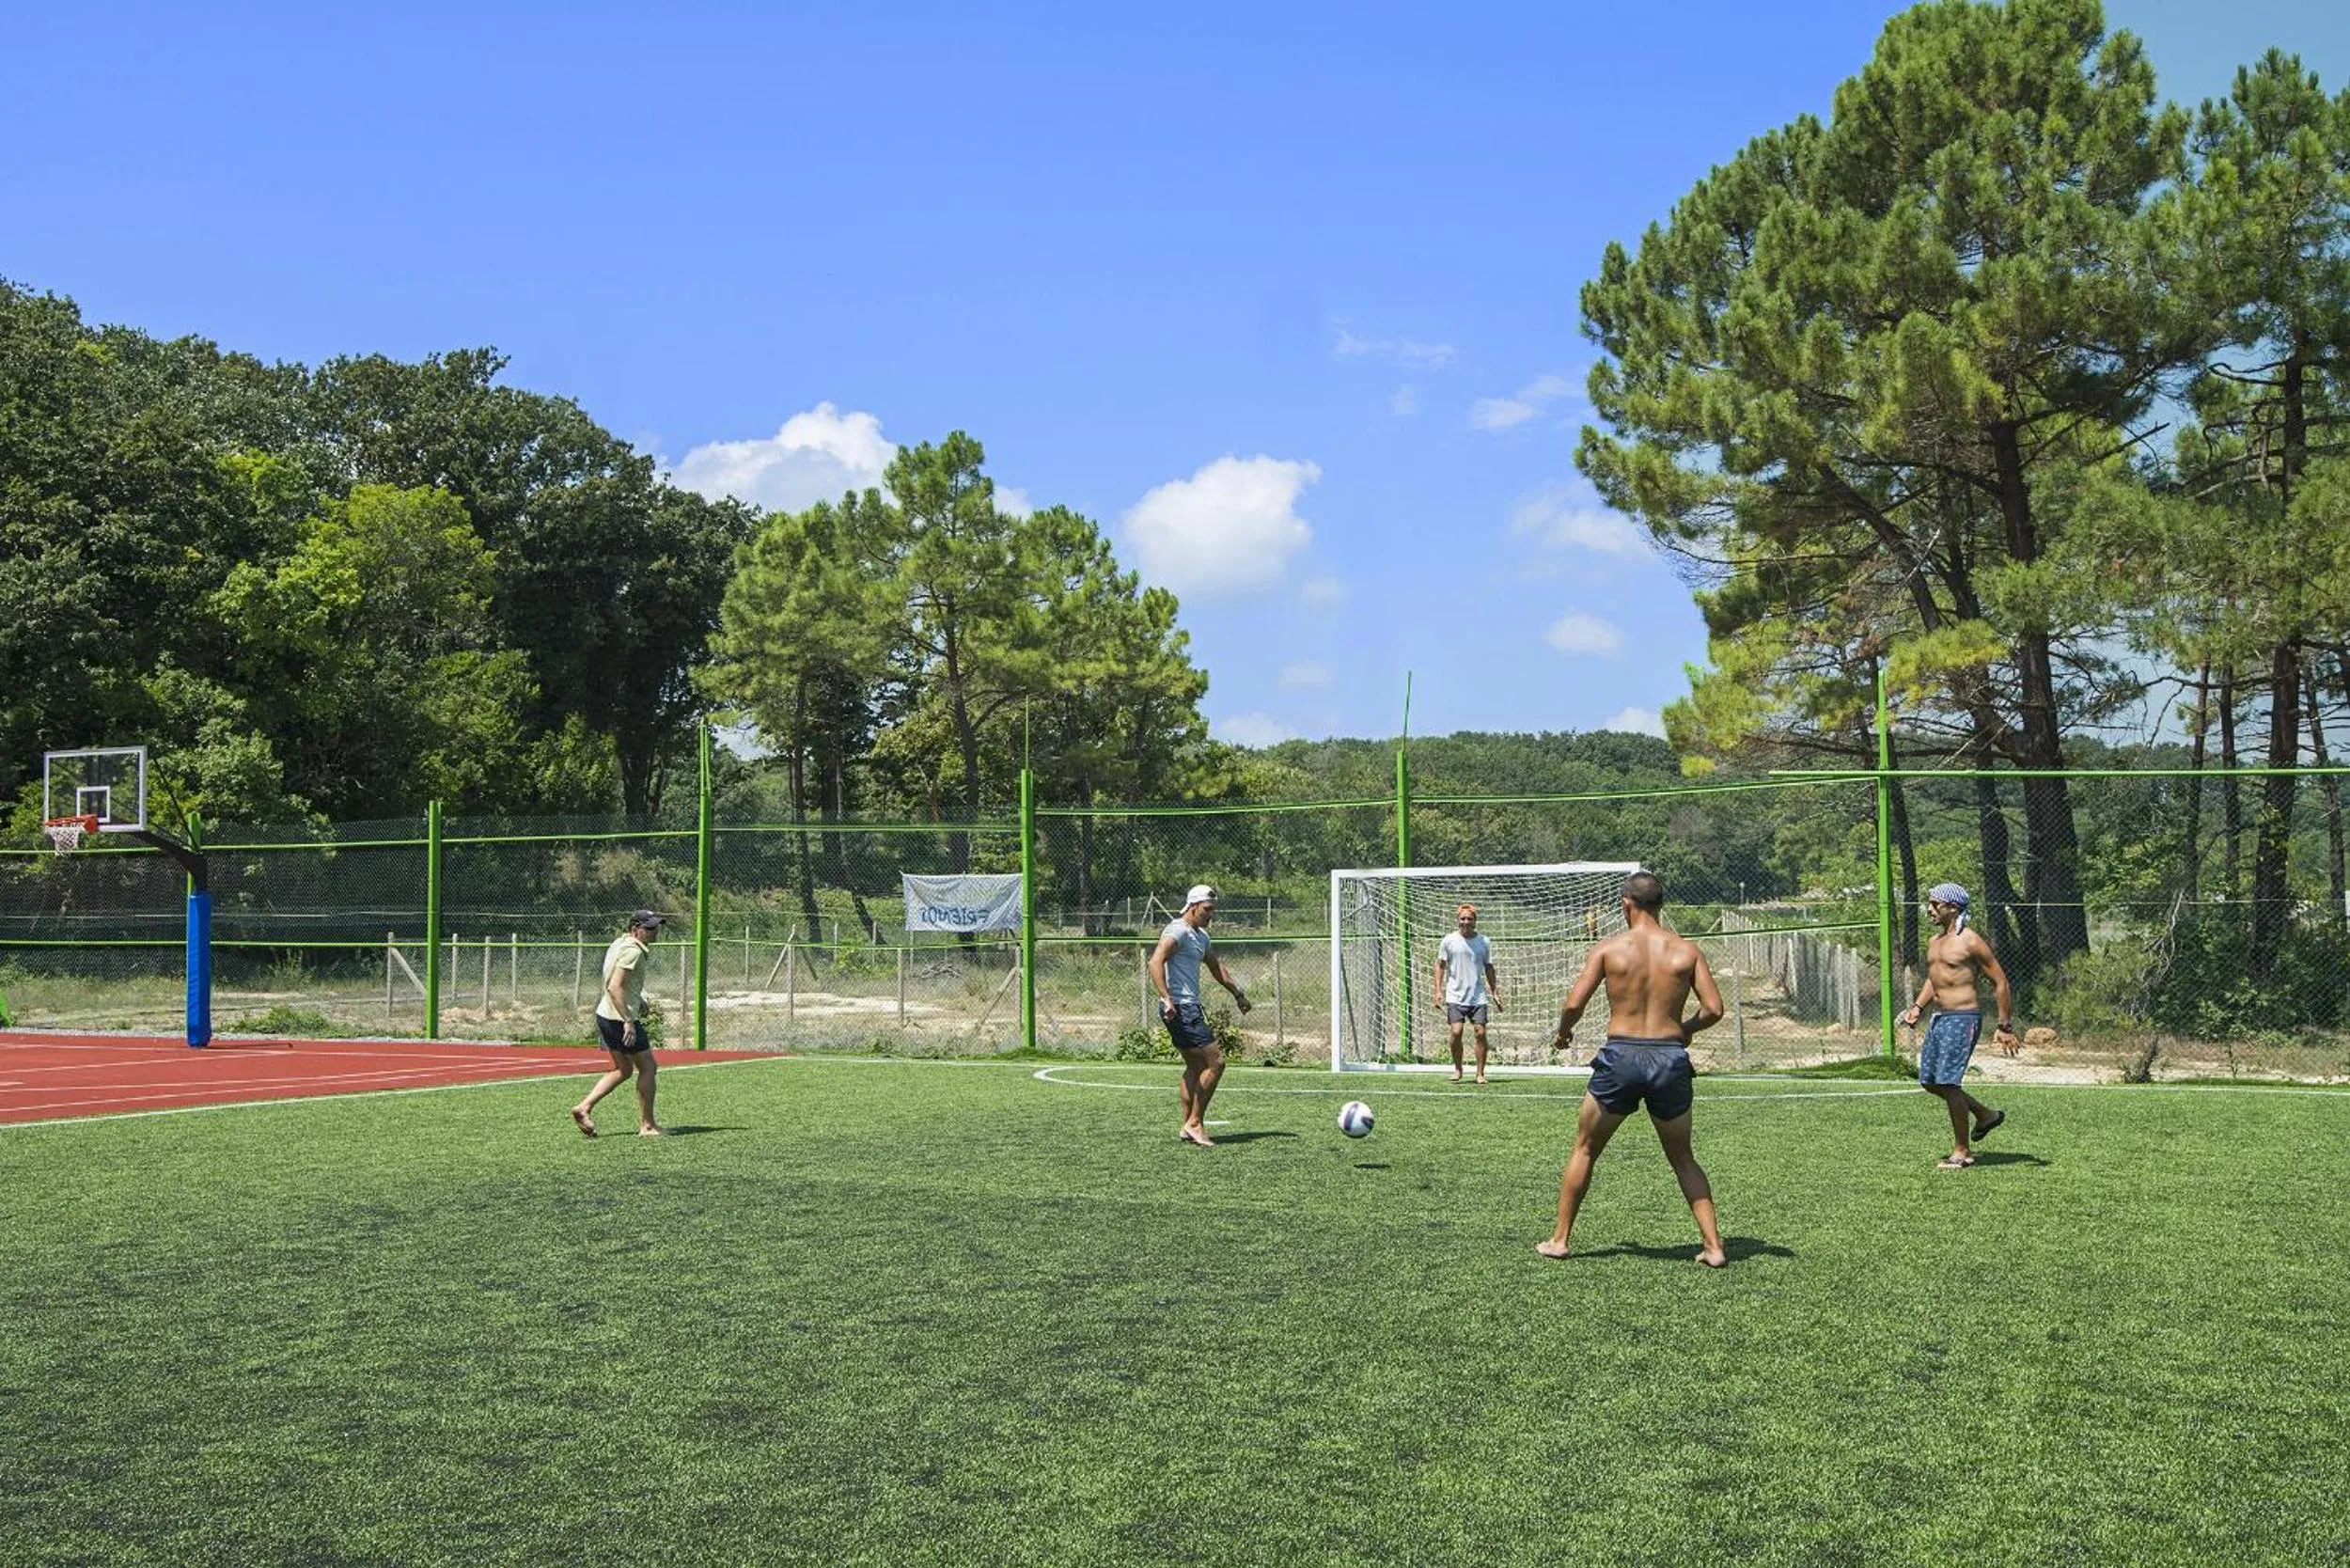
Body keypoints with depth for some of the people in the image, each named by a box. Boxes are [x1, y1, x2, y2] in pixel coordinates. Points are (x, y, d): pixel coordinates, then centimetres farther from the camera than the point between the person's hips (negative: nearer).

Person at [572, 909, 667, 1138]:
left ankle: (584, 1107, 12)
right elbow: (614, 987, -26)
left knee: (624, 1070, 18)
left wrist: (638, 1001, 22)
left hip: (605, 1015, 10)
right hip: (620, 1017, -10)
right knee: (647, 1067, 1)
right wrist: (628, 1021, -28)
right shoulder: (632, 951, -18)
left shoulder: (619, 943, 13)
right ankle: (646, 1126, 6)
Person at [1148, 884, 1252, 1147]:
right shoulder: (1178, 930, -13)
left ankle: (1188, 1127, 17)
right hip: (1181, 1009, -10)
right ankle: (1195, 1124, -5)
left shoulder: (1200, 935, 18)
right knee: (1215, 1062, -10)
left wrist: (1237, 993, 35)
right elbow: (1156, 962, -26)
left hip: (1190, 1009, 10)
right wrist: (1167, 999, -35)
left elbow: (1216, 966, 32)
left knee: (1196, 1067, 13)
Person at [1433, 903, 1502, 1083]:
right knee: (1456, 1032, -12)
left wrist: (1495, 993, 11)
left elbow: (1489, 969, 14)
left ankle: (1480, 1073, 4)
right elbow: (1440, 965, 5)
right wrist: (1439, 990, -3)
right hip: (1455, 996, -2)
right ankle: (1457, 1069, 8)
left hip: (1478, 997, 2)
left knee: (1480, 1033, -6)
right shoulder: (1449, 941, 1)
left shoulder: (1484, 942, 7)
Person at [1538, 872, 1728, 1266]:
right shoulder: (1686, 950, 2)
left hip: (1621, 1056, -2)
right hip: (1671, 1057, 2)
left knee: (1584, 1150, 16)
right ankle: (1713, 1245, 10)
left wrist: (1563, 1033, 14)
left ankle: (1559, 1239, 19)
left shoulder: (1610, 948, -2)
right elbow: (1713, 1009, -3)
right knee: (1683, 1159, 18)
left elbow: (1574, 1004, -7)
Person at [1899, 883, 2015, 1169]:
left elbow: (2000, 982, -9)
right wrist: (1917, 1007, 12)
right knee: (1928, 1081, 10)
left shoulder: (1971, 942, -12)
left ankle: (1962, 1151, 2)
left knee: (1947, 1083, -10)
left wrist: (2005, 1026, -10)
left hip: (1963, 1018, -9)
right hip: (1938, 1017, 9)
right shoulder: (1934, 942, 13)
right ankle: (1985, 1115, 28)